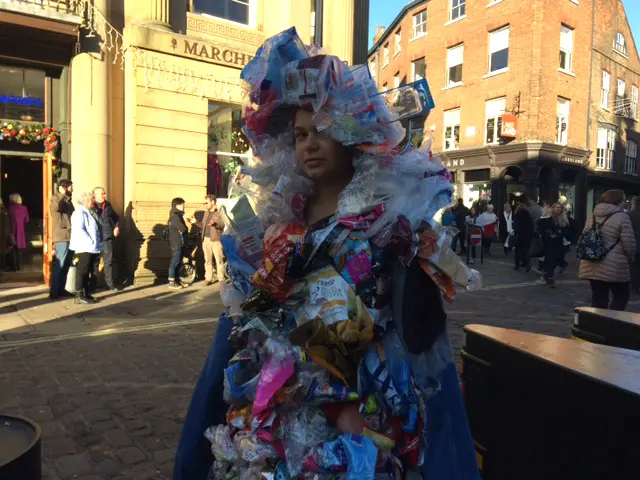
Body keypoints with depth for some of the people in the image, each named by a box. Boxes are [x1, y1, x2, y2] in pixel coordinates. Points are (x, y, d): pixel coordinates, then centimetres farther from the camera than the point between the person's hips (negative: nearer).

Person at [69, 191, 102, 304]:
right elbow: (79, 230, -22)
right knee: (82, 272, -5)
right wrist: (91, 242, -21)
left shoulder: (89, 212, 17)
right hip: (84, 248, -9)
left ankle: (86, 294, 19)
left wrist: (95, 244, 11)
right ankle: (79, 295, 0)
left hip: (91, 248, 9)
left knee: (87, 272, 13)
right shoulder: (80, 212, -11)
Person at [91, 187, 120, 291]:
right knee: (95, 262, 8)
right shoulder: (91, 206, -6)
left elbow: (116, 217, 21)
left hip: (108, 238, 4)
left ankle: (110, 283, 15)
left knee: (108, 262, 8)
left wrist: (117, 227, 9)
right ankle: (93, 284, 17)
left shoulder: (108, 205, 10)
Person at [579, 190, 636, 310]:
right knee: (621, 296, 8)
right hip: (614, 267, -6)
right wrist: (630, 259, 4)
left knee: (598, 297, 10)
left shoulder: (592, 217, 13)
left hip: (592, 266, 6)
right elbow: (629, 243, -12)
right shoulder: (622, 217, -9)